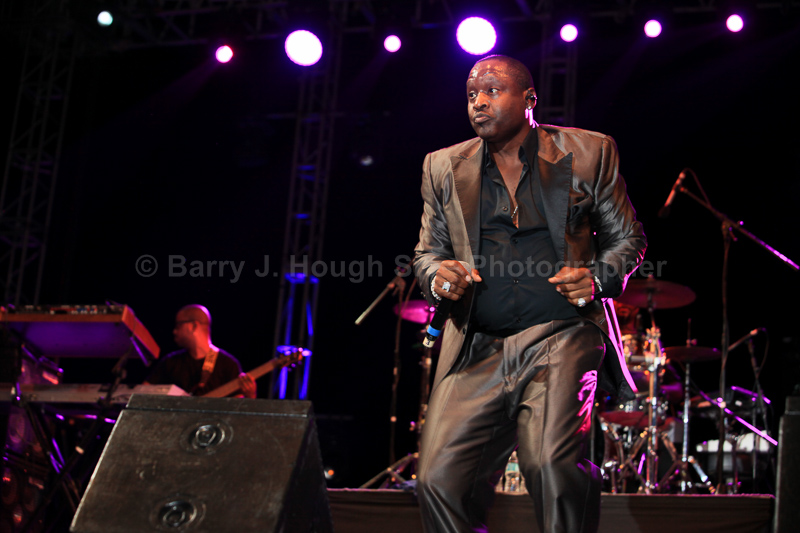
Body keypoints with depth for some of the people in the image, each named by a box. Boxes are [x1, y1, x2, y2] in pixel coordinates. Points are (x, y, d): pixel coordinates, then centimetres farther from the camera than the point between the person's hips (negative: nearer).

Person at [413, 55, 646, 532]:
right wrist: (437, 275, -4)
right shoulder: (443, 168, 13)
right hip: (479, 350, 3)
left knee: (553, 465, -24)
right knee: (439, 480, -9)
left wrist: (597, 278, -9)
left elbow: (628, 238, 12)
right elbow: (428, 250, 20)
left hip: (563, 336, -3)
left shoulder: (588, 153, 7)